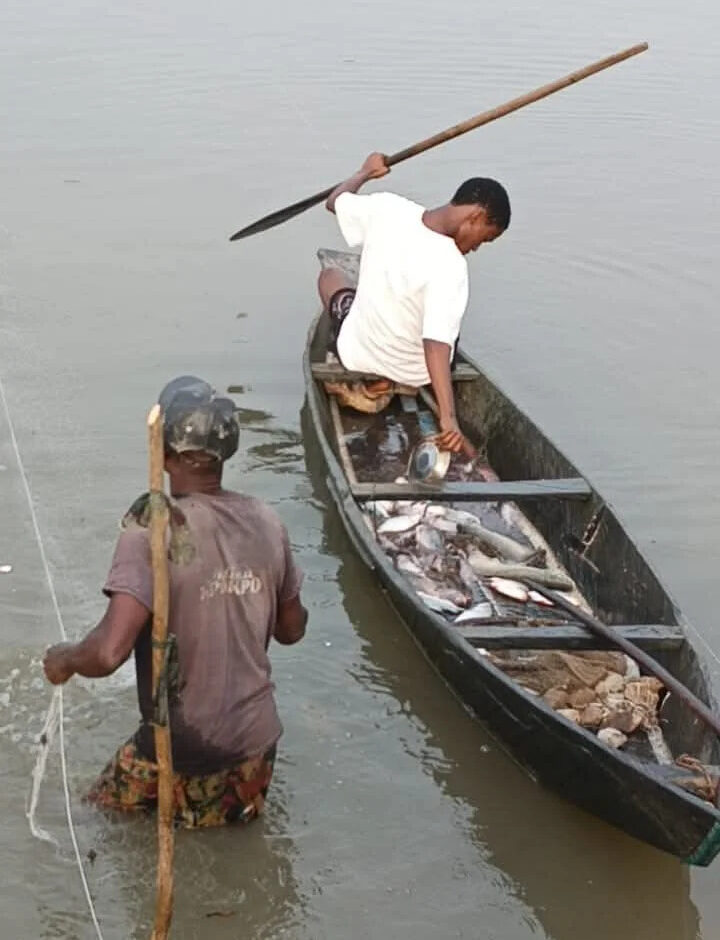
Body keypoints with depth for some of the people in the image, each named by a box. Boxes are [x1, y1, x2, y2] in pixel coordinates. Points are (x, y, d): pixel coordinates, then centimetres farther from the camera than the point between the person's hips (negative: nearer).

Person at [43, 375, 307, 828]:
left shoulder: (154, 527, -22)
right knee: (235, 812, 32)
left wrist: (63, 659, -7)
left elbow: (109, 652, -28)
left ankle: (179, 800, 9)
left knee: (106, 808, 24)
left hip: (181, 750, -4)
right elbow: (292, 629, 8)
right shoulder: (267, 521, -6)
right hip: (257, 738, 5)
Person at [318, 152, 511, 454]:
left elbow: (335, 200, 5)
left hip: (356, 357, 3)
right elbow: (437, 345, -39)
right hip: (417, 376, -2)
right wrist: (449, 418, -43)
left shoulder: (387, 207, -16)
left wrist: (365, 172, 24)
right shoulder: (450, 267, -30)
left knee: (330, 275, 33)